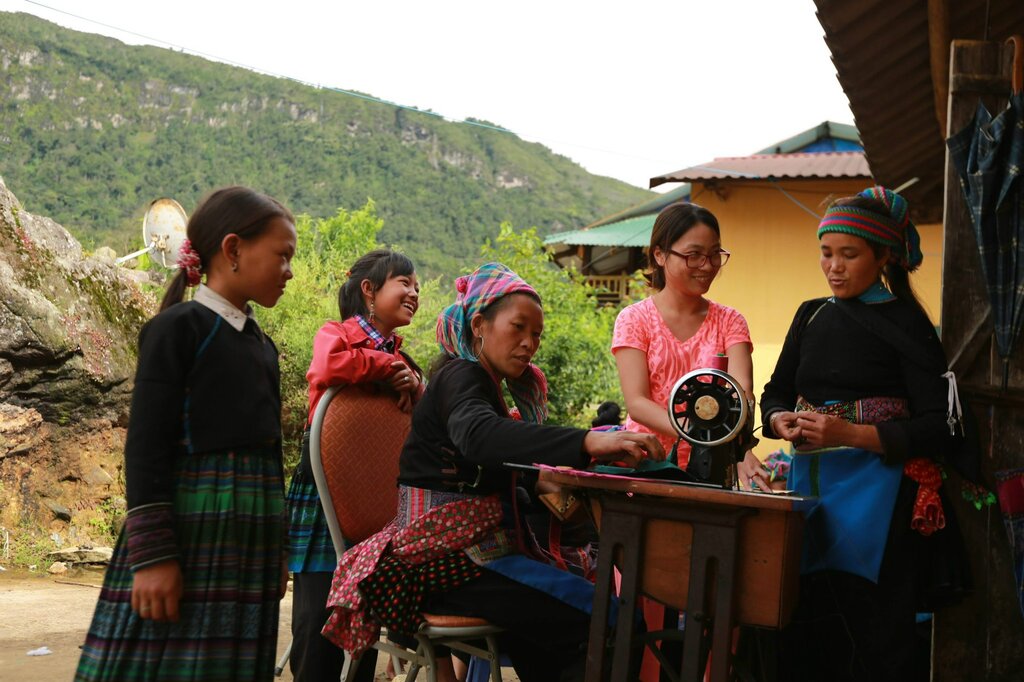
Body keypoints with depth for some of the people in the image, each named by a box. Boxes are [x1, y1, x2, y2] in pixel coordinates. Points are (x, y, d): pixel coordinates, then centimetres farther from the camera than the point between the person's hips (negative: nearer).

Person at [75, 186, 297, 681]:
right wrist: (152, 553, -17)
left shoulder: (263, 345, 16)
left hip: (250, 535, 7)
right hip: (188, 526, -7)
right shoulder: (178, 328, -6)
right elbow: (145, 445, -12)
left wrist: (277, 550, 22)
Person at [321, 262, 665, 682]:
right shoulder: (461, 376, -9)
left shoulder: (486, 384, 22)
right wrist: (588, 442, -44)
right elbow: (477, 434, -32)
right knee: (599, 618, -20)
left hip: (469, 549, 10)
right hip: (444, 559, -10)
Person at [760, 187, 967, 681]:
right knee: (804, 638, 4)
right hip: (810, 482, 5)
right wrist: (783, 421, -6)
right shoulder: (811, 316, 14)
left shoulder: (906, 324, -3)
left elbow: (939, 427, -9)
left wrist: (852, 435, -21)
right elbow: (776, 394, 18)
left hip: (876, 495, -5)